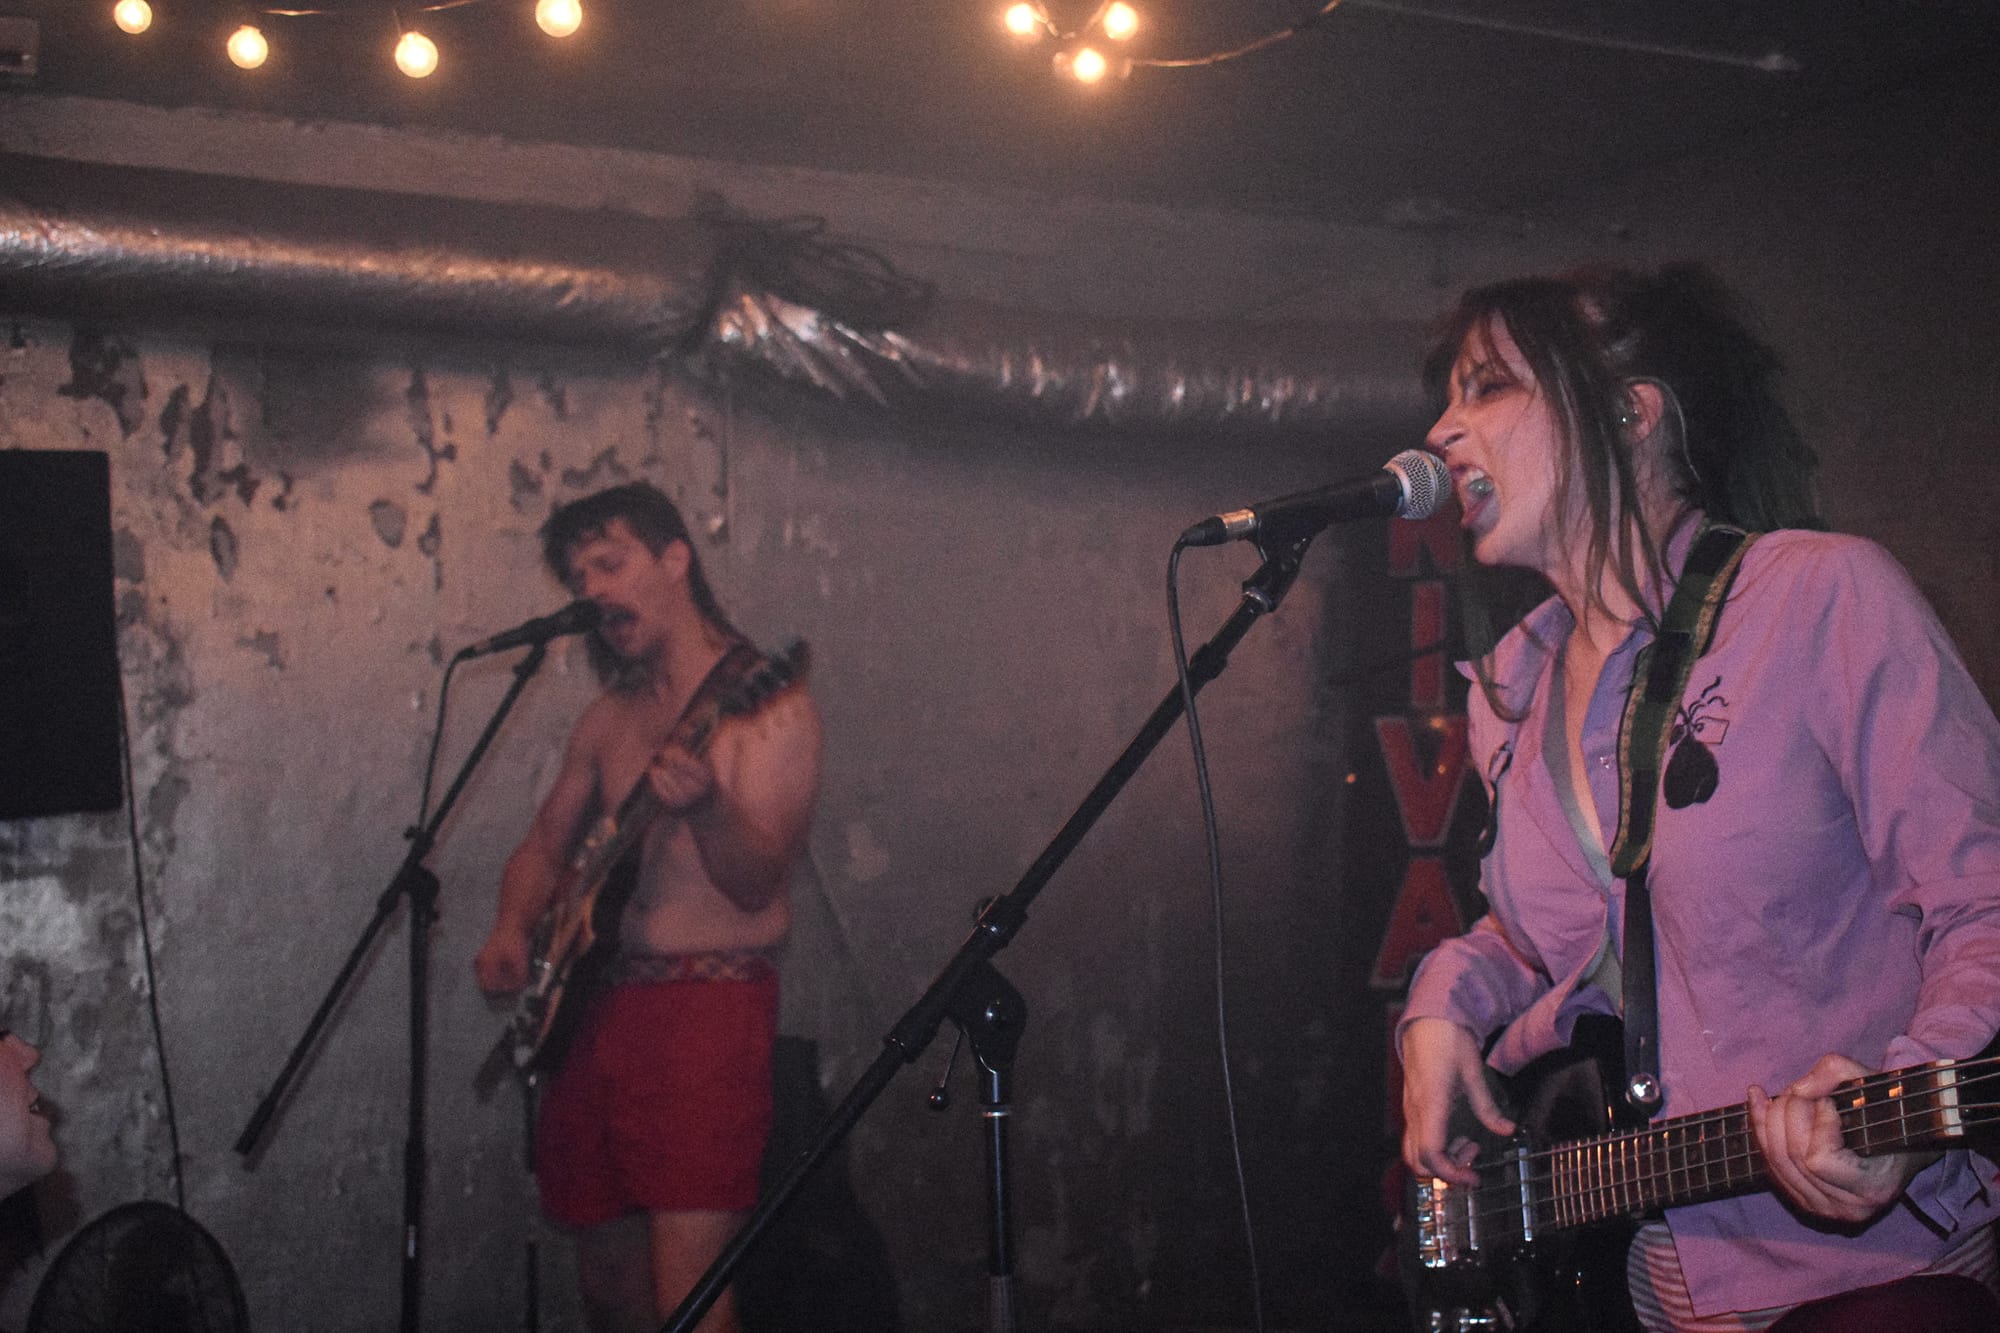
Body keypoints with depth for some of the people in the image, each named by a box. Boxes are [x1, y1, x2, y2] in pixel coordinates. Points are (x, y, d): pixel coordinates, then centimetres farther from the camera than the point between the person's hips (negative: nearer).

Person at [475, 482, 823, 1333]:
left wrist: (706, 807, -35)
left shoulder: (766, 706, -5)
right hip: (595, 1007, 7)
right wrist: (512, 930, 4)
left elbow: (756, 883, -14)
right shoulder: (609, 720, 16)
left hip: (707, 1004, -7)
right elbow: (543, 848, 24)